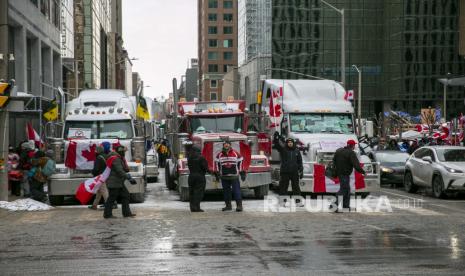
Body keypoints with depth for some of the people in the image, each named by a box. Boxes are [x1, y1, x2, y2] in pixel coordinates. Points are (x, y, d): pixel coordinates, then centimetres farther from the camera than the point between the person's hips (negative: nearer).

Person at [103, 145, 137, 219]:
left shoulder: (119, 158, 16)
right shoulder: (115, 158, -18)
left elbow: (125, 169, 21)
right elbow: (120, 171, -24)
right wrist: (129, 178, -23)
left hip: (119, 183, 11)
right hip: (113, 183, -11)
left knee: (125, 195, 10)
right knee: (112, 198, -4)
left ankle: (126, 213, 13)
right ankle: (107, 214, 5)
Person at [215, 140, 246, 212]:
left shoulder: (236, 154, 0)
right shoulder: (219, 155, 6)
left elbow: (240, 163, 3)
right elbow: (217, 164, 11)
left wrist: (242, 173, 1)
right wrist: (217, 174, 6)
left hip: (234, 176, -3)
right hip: (224, 177, 3)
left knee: (236, 191, -9)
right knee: (226, 191, 8)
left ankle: (239, 205, -8)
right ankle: (228, 205, 18)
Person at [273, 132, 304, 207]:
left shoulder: (296, 151, 9)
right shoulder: (283, 149, 2)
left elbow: (300, 162, 12)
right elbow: (276, 144, -10)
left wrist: (301, 171, 8)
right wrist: (276, 137, -24)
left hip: (294, 172, 2)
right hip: (284, 172, -2)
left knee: (296, 187, 6)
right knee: (283, 187, 1)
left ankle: (298, 201, 10)